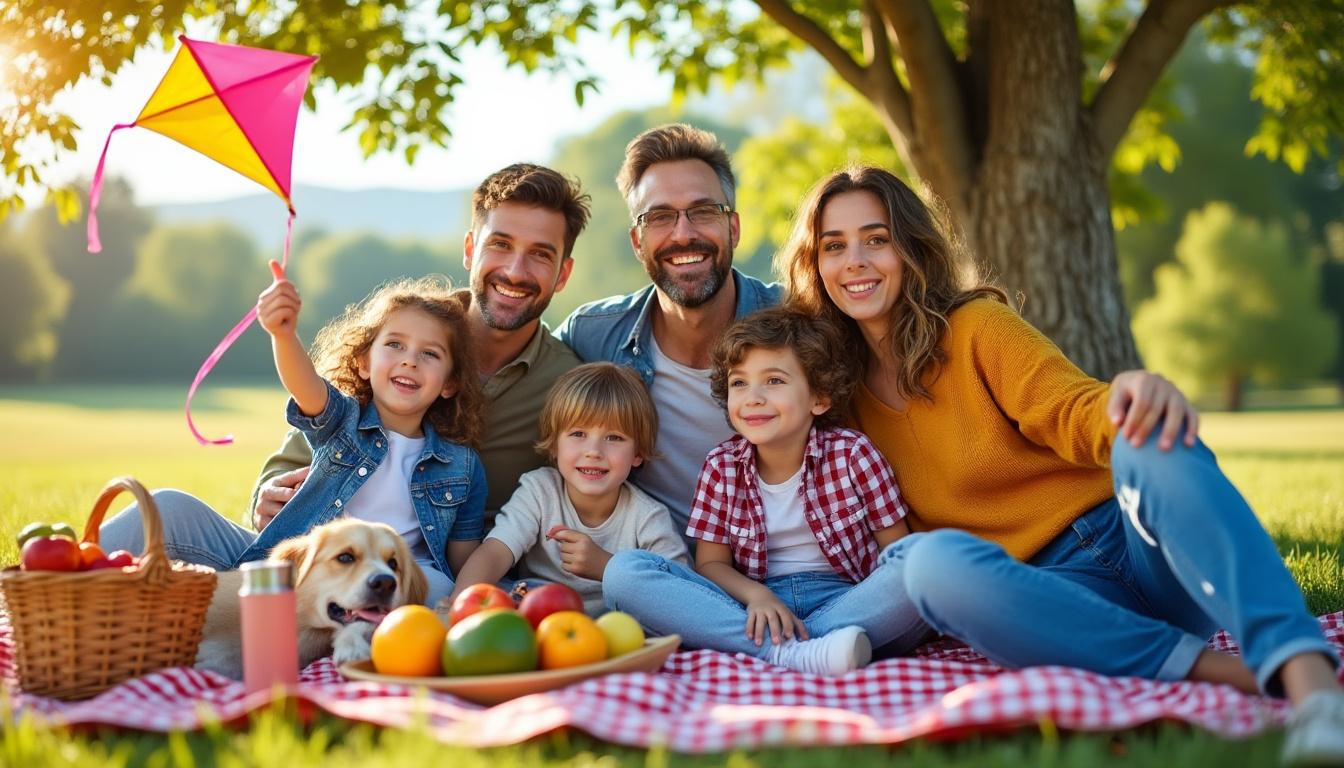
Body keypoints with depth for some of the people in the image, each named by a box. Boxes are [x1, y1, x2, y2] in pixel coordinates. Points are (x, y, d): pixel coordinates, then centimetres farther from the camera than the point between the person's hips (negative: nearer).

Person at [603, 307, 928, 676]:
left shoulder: (852, 453, -3)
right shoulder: (722, 465, 3)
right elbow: (711, 563, 5)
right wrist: (755, 595, -17)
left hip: (845, 601, -1)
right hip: (757, 604, 2)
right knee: (623, 570, -21)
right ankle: (794, 653, -33)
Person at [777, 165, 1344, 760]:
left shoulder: (976, 326, 3)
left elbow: (1072, 409, -12)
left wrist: (1133, 399, -35)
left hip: (1139, 544, -1)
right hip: (1038, 592, 2)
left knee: (1150, 435, -33)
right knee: (933, 561, -32)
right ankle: (1231, 672, -35)